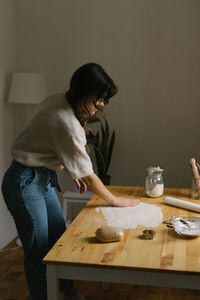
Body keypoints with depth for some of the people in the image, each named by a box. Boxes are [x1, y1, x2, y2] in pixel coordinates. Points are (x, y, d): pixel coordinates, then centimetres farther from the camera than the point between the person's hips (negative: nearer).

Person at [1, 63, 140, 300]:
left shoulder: (58, 101, -3)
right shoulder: (67, 124, -29)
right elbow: (88, 176, -21)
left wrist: (73, 173, 10)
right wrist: (116, 201, -7)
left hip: (43, 178, 10)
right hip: (25, 183, -10)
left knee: (60, 239, 18)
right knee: (38, 251, 1)